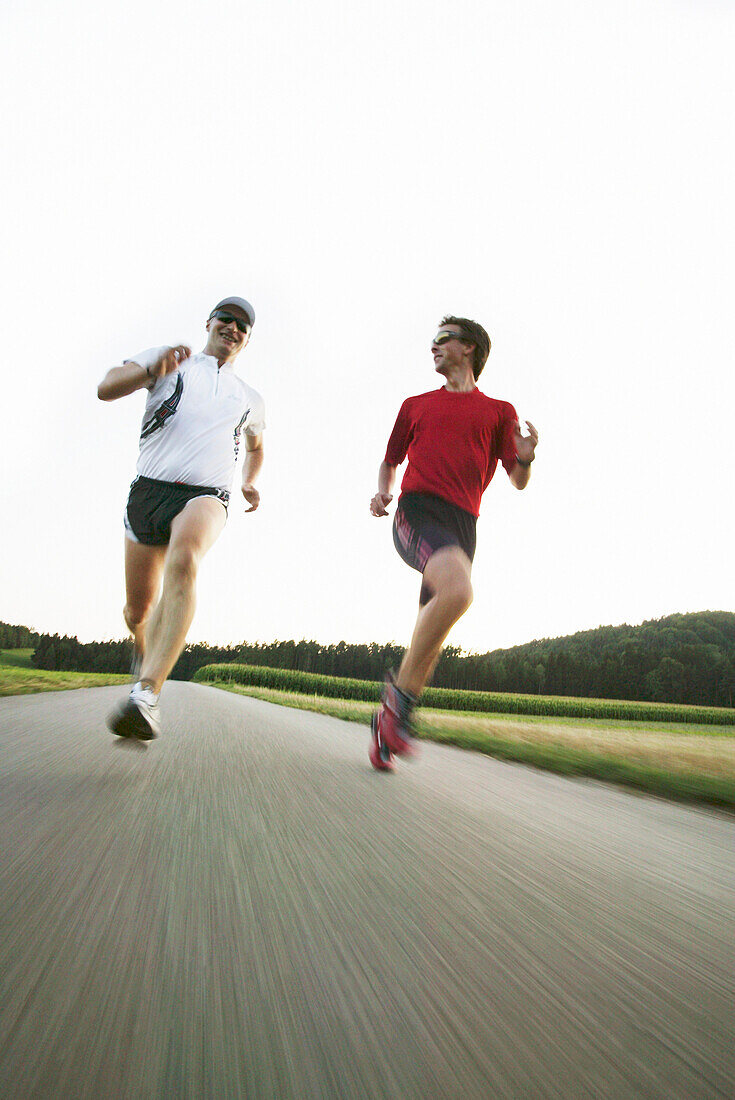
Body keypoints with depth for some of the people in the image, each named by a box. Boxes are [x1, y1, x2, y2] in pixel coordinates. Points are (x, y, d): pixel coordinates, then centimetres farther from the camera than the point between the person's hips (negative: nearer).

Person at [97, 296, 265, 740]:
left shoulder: (251, 399, 24)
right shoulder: (167, 359, 15)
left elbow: (256, 446, 42)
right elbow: (106, 389, -1)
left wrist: (249, 484, 23)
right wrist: (154, 369, -18)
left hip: (205, 495, 0)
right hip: (149, 488, 1)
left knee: (184, 559, -35)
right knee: (138, 611, 4)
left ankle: (147, 695, -44)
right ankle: (146, 650, 42)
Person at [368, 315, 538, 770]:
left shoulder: (499, 411, 17)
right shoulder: (416, 405, 21)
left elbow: (519, 482, 13)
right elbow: (391, 461, 28)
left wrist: (524, 458, -10)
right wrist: (383, 492, 6)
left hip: (462, 524, 2)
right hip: (417, 510, -1)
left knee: (433, 638, 0)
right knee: (458, 589, -32)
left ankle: (388, 717, 19)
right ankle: (402, 691, -15)